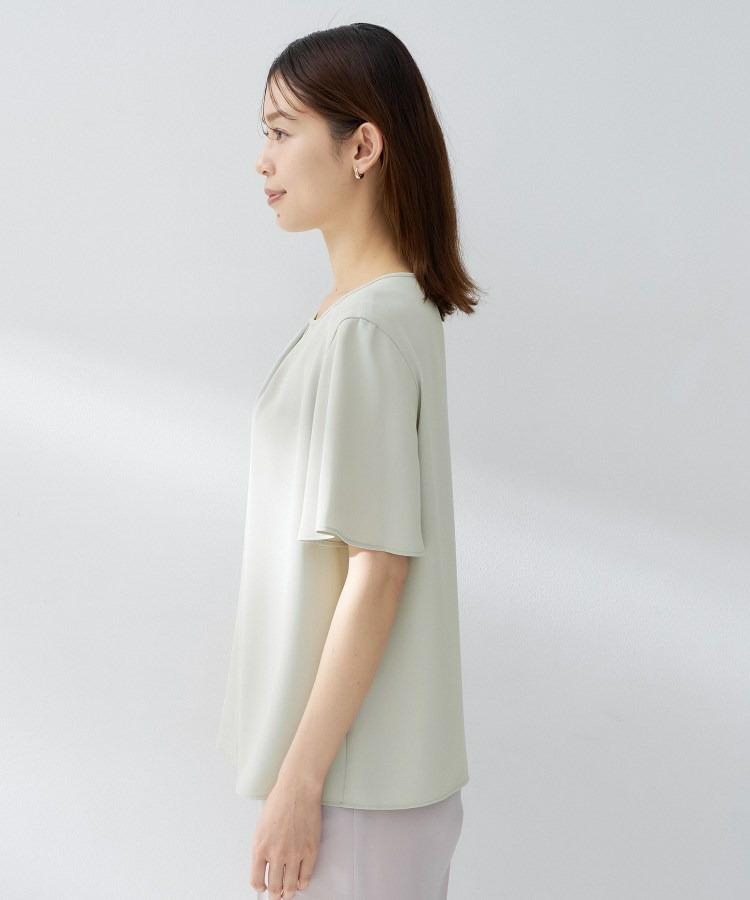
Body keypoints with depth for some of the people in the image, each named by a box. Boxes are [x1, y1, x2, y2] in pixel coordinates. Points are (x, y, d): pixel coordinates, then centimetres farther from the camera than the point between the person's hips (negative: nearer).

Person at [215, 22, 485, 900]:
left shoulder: (365, 331, -21)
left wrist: (298, 782, -16)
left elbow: (378, 571, -22)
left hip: (357, 773, -8)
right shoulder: (403, 305, 6)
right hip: (364, 743, 9)